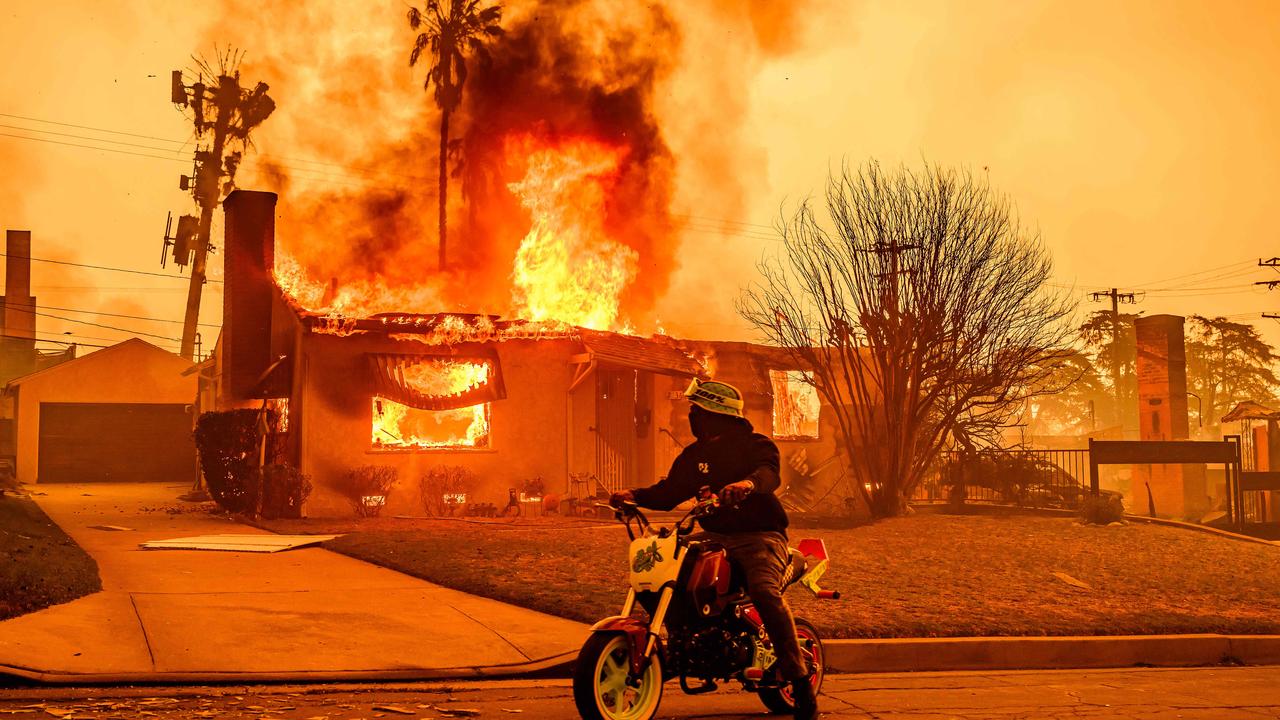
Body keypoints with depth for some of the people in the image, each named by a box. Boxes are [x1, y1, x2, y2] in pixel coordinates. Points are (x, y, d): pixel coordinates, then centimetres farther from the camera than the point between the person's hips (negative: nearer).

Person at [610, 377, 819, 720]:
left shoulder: (755, 444, -2)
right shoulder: (694, 454, 17)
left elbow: (770, 472, -24)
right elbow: (669, 491, 14)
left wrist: (748, 483, -47)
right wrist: (635, 496, -4)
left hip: (760, 535, -7)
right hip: (715, 535, 7)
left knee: (764, 590, -33)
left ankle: (800, 680, -29)